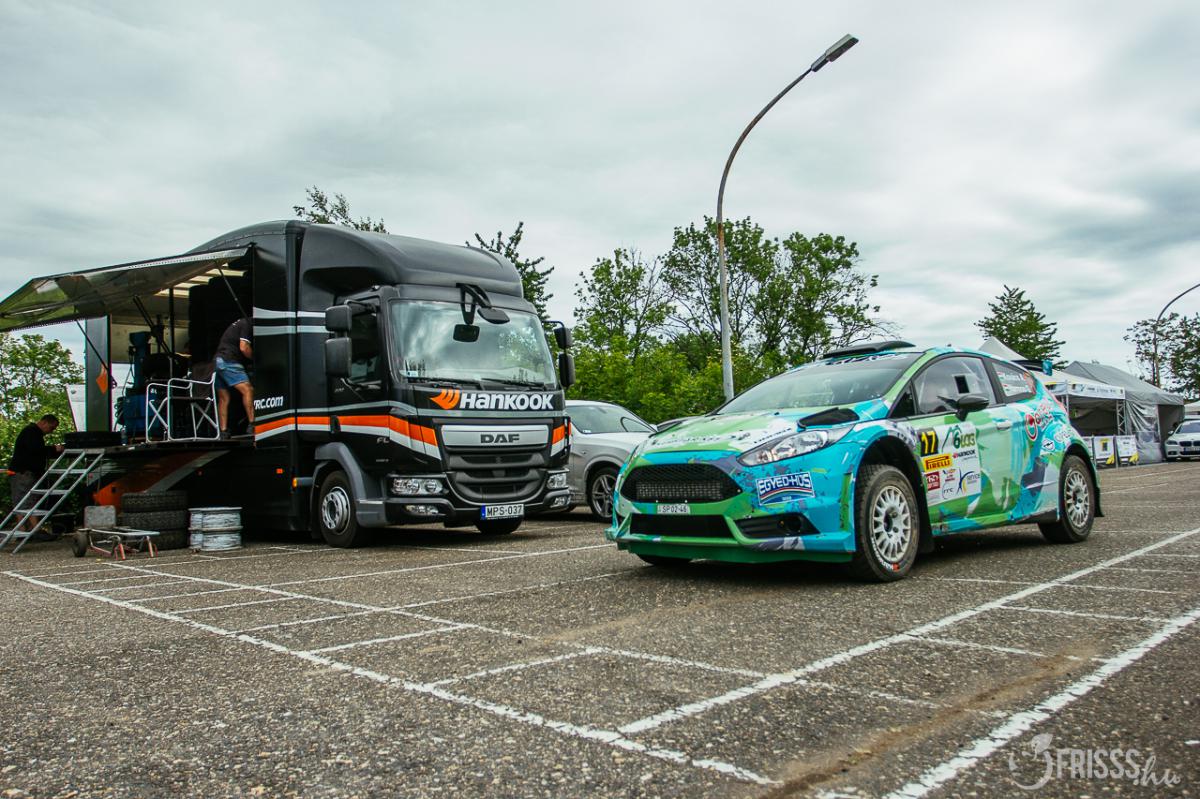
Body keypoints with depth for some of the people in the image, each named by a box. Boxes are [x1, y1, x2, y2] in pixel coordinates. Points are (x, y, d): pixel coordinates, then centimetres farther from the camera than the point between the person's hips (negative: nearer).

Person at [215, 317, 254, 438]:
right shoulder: (247, 324, -4)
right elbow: (244, 347, -12)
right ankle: (251, 424, -25)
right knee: (247, 389, -18)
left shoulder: (240, 323, 25)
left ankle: (223, 431, 8)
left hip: (218, 360, 10)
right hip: (229, 361, -10)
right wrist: (255, 359, 0)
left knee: (223, 399, 8)